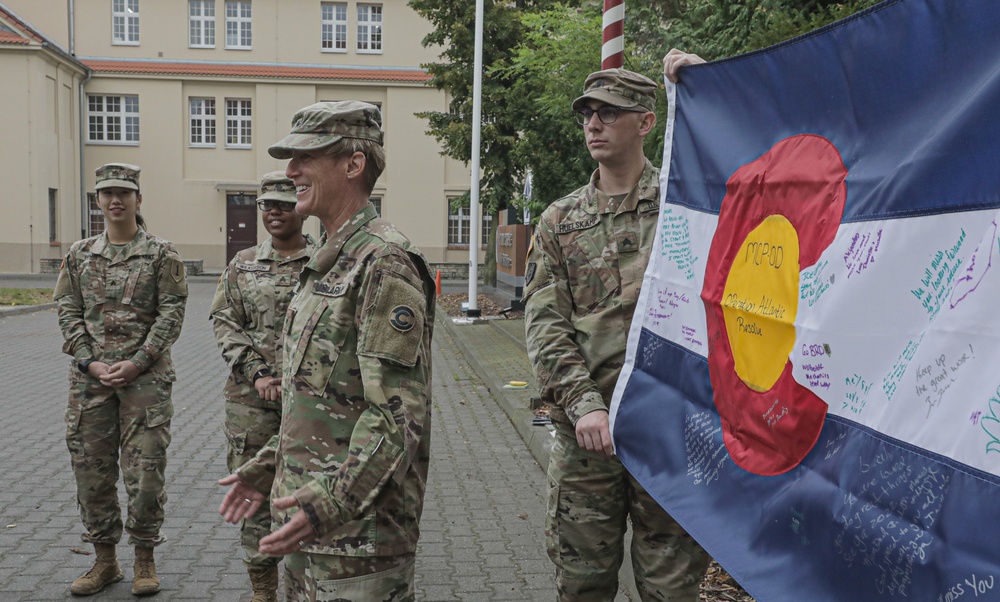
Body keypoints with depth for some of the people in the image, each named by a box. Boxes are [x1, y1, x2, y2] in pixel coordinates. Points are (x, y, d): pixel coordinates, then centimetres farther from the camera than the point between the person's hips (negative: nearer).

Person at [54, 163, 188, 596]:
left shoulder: (161, 254, 0)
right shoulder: (79, 255, 10)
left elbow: (171, 314, -5)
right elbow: (68, 313, 7)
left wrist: (137, 363, -13)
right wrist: (89, 362, -6)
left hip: (146, 378, -3)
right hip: (89, 378, 4)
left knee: (144, 470, 0)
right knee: (91, 469, 9)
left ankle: (144, 561, 17)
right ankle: (104, 561, 25)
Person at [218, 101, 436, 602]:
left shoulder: (384, 263, -18)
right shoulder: (326, 262, 13)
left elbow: (398, 412, -24)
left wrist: (333, 502, -30)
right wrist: (265, 468, 19)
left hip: (360, 529, -9)